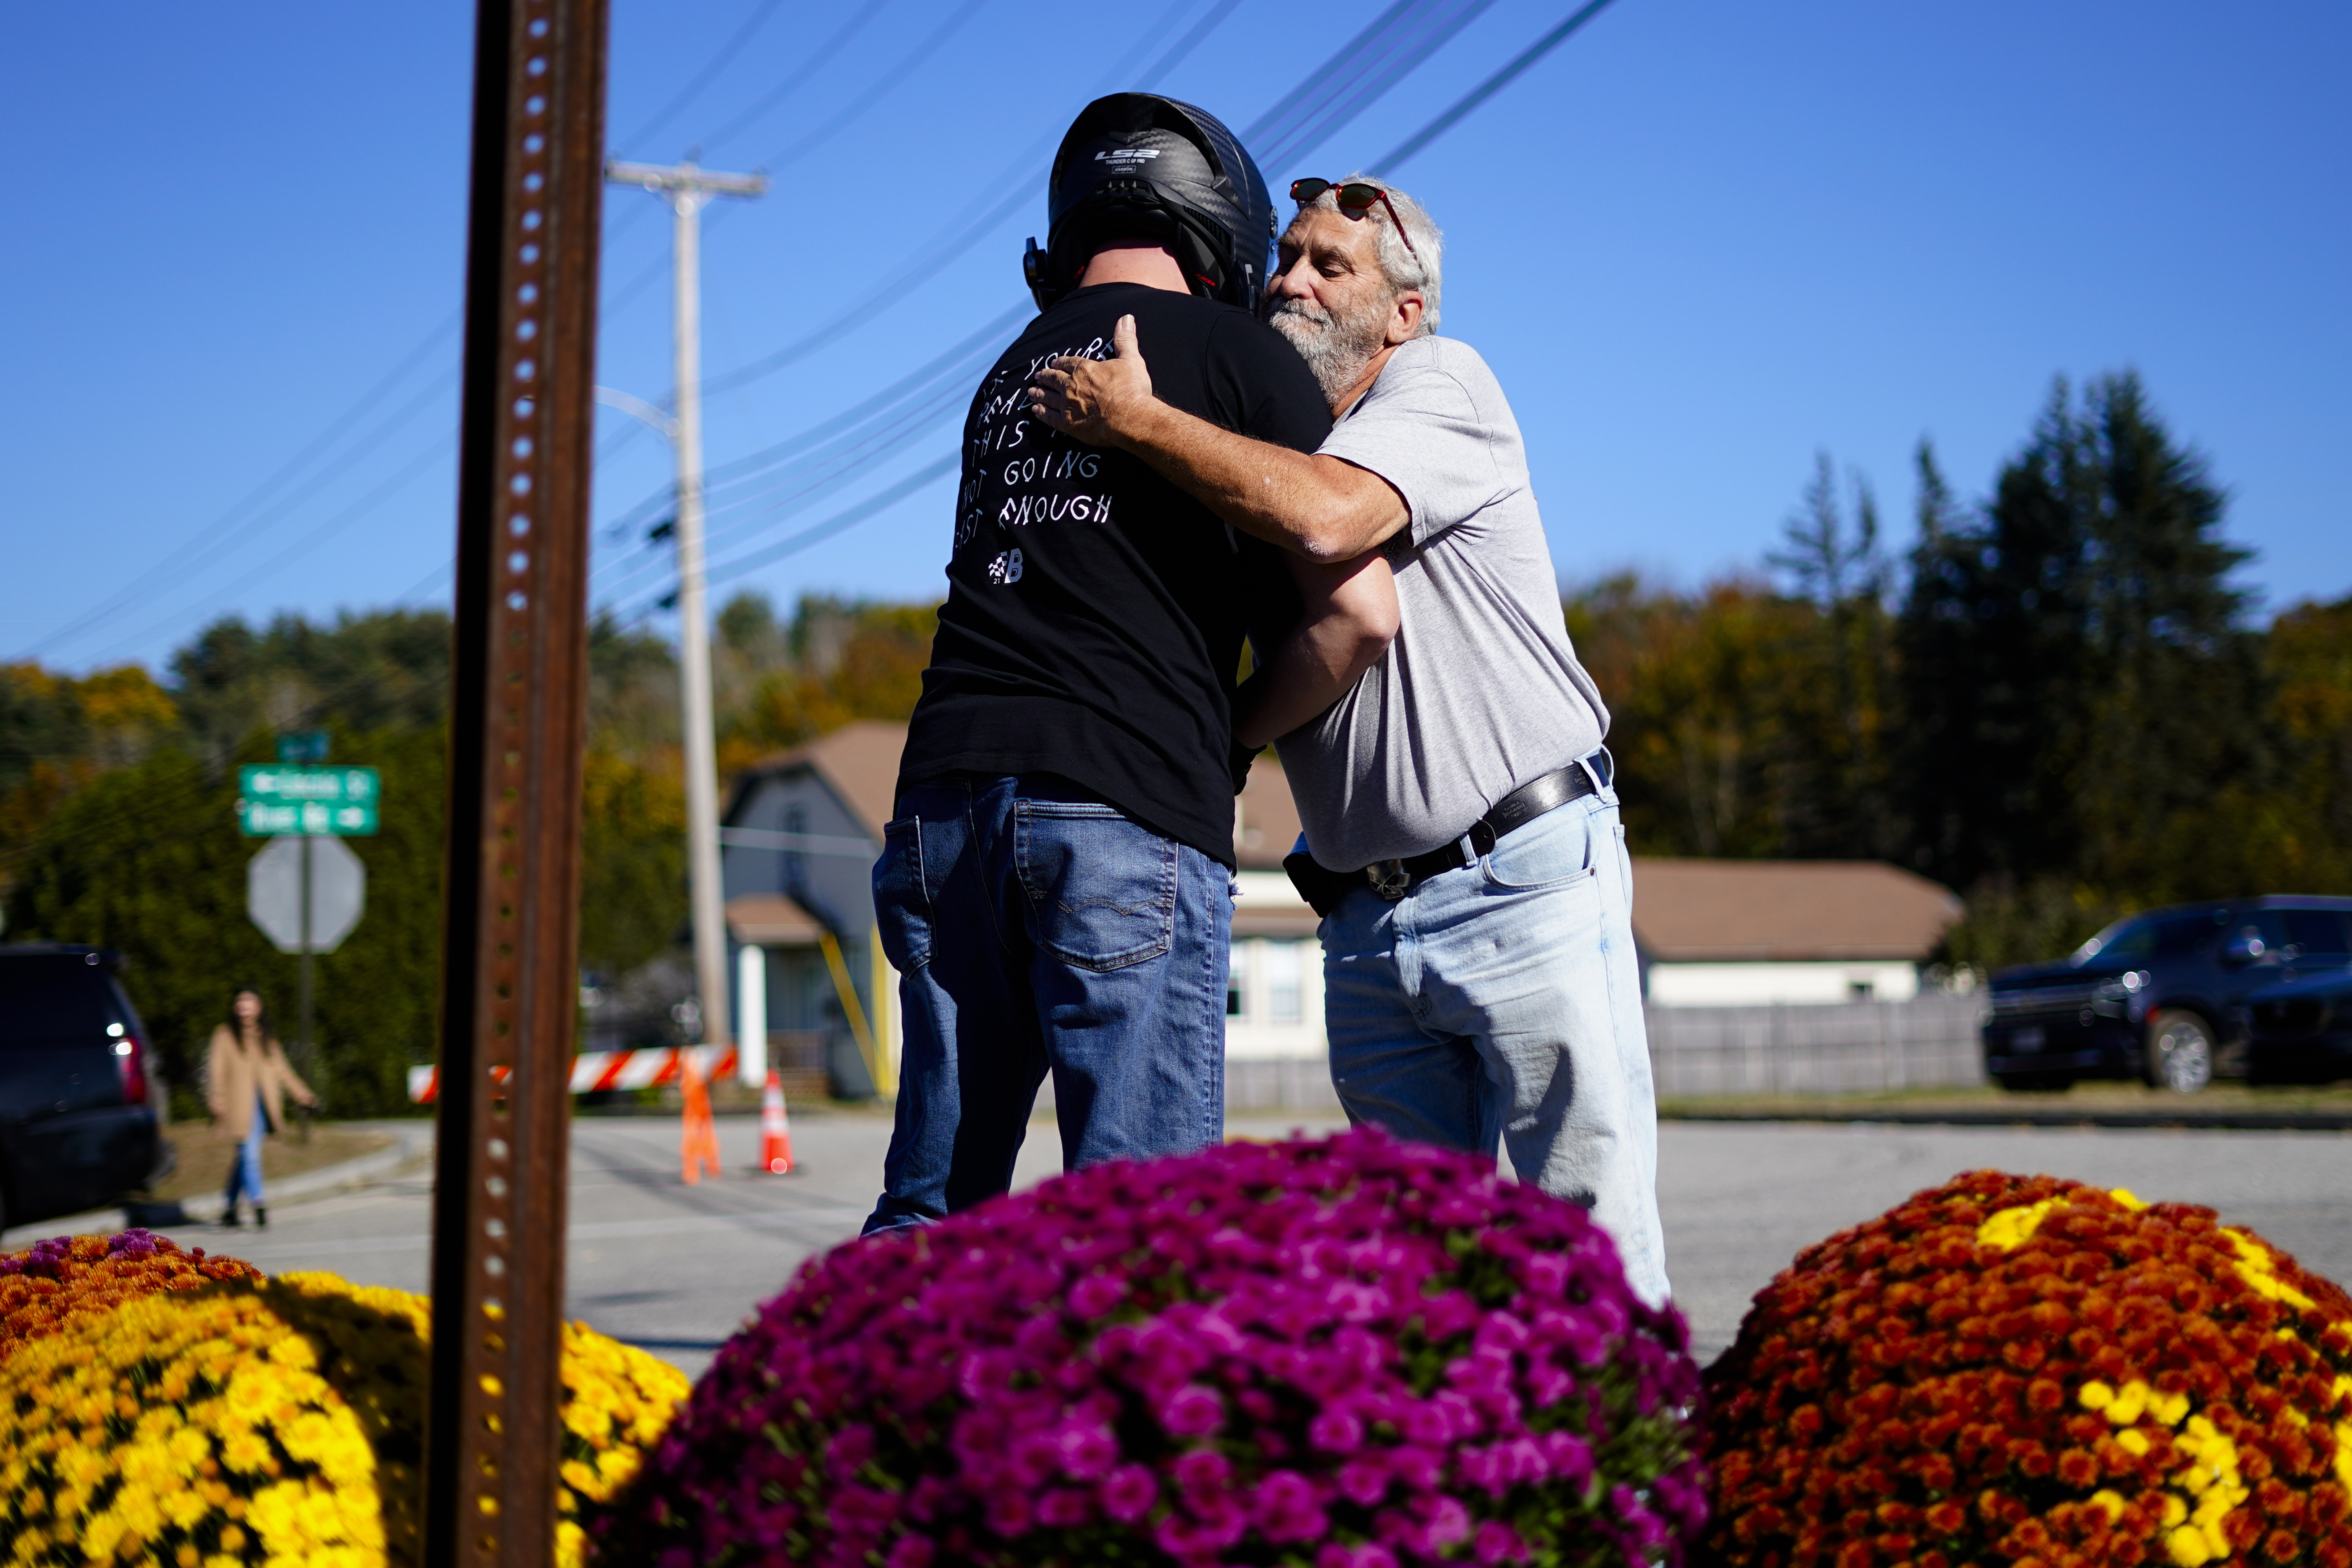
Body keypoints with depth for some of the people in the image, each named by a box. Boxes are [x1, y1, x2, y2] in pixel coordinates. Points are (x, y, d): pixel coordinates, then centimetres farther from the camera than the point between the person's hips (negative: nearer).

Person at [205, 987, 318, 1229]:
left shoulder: (266, 1038, 16)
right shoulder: (225, 1034, 3)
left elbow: (281, 1070, 18)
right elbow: (217, 1070, -3)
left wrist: (305, 1095, 12)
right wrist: (217, 1102, -14)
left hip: (263, 1105, 4)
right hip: (240, 1106, -4)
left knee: (245, 1158, 7)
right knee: (249, 1153, -15)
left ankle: (229, 1209, 17)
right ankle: (259, 1206, -20)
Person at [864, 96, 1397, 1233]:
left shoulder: (1009, 374, 24)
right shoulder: (1240, 353, 6)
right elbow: (1357, 612, -3)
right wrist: (1239, 729, 11)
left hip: (945, 794, 6)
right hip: (1133, 810, -5)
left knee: (935, 1206, 12)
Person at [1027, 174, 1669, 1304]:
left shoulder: (1440, 382, -2)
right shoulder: (1259, 452, 16)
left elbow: (1326, 517, -24)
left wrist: (1132, 419, -15)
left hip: (1525, 884, -6)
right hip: (1367, 921, 6)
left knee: (1593, 1241, -6)